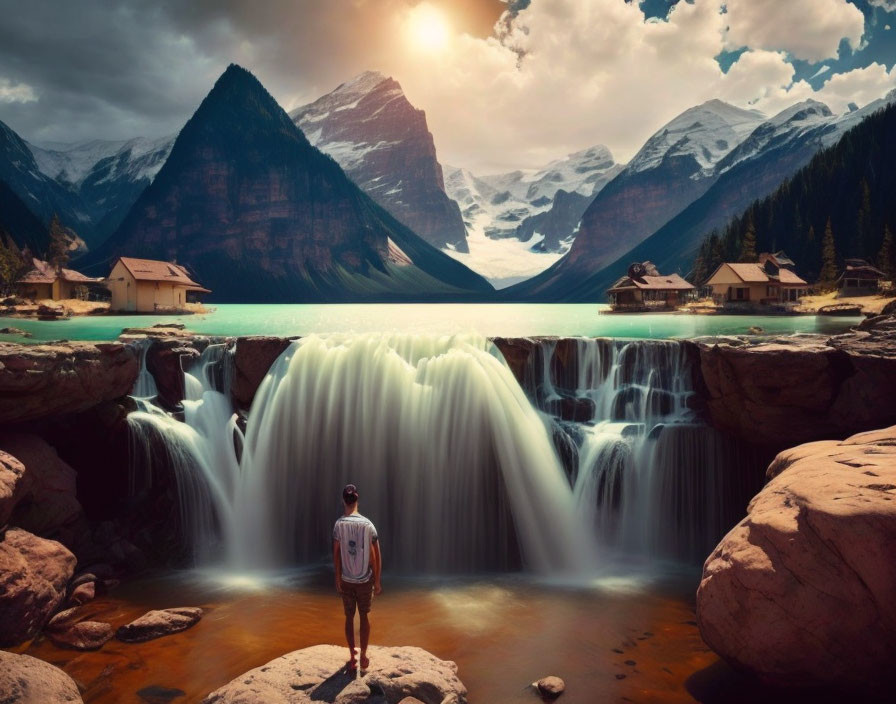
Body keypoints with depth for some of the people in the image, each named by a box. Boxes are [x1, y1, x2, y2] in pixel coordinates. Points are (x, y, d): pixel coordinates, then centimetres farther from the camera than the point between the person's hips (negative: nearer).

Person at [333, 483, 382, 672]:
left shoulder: (339, 524, -11)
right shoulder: (368, 524, -10)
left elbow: (336, 554, -8)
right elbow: (377, 556, -7)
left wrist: (337, 578, 3)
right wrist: (377, 581, 2)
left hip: (346, 580, 0)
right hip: (365, 580, 0)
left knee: (349, 617, 12)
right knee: (364, 616, 15)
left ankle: (352, 658, 15)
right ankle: (363, 656, 20)